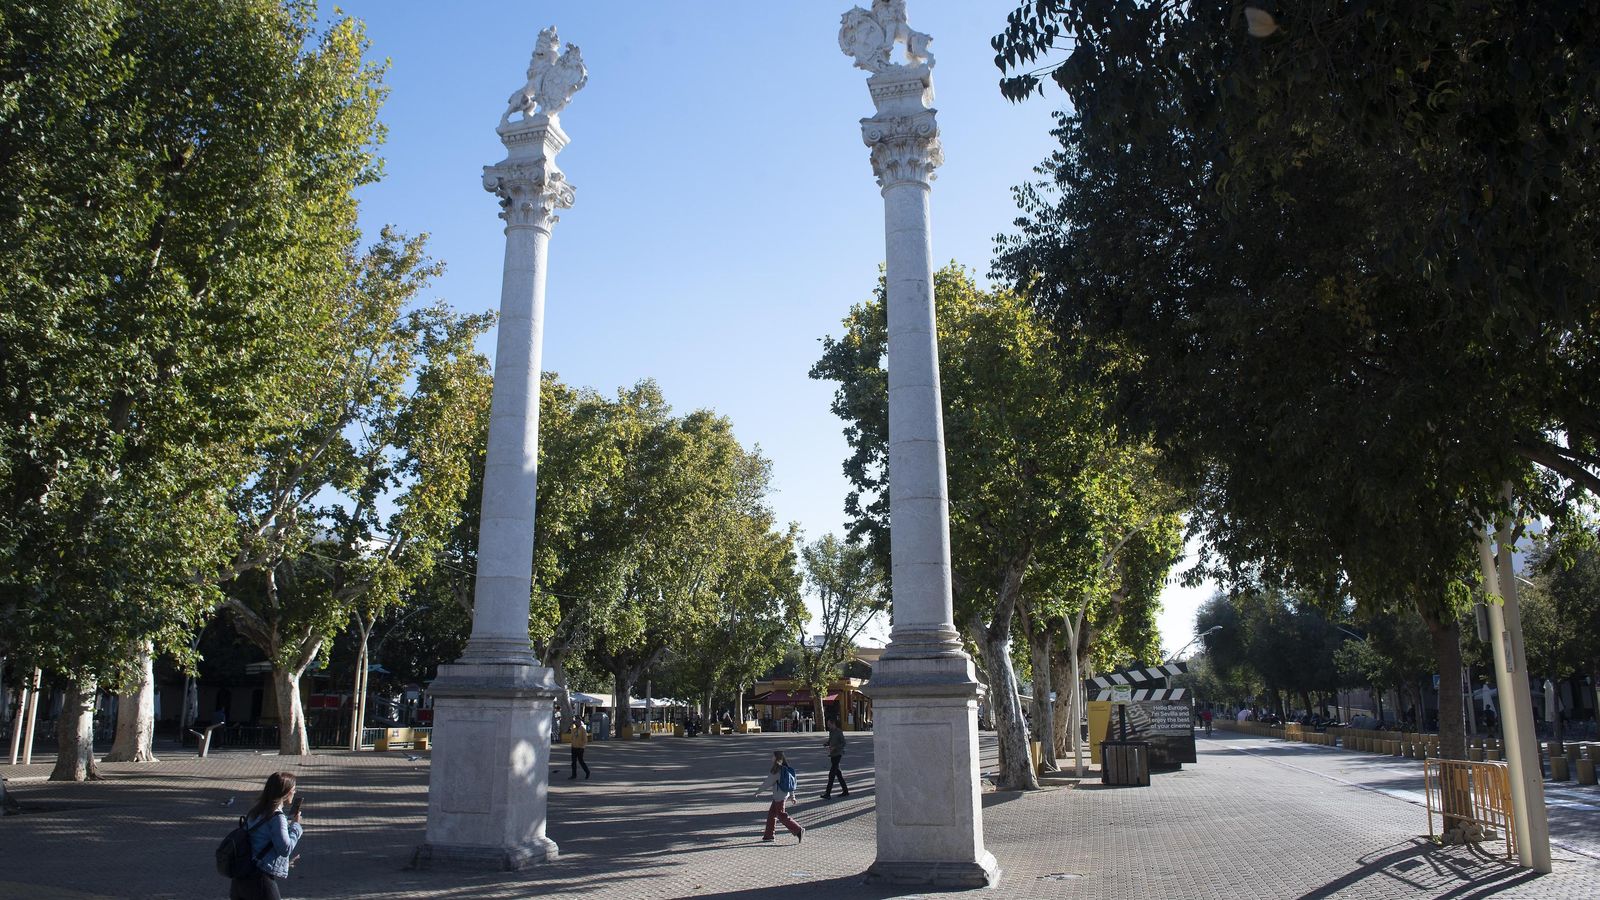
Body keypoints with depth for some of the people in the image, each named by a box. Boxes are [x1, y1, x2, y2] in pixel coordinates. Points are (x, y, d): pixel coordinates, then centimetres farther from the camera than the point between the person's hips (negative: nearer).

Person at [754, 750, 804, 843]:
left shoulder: (776, 771, -19)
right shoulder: (785, 769, 6)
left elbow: (767, 783, -14)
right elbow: (790, 782, 12)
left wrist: (758, 791, -2)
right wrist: (792, 795, 19)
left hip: (779, 797, -9)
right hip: (785, 795, 9)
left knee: (782, 816, -3)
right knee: (771, 813, 17)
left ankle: (798, 830, -9)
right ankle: (769, 835, 24)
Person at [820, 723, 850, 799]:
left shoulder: (839, 732, -12)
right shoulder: (831, 732, 12)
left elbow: (843, 743, -12)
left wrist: (834, 747, -23)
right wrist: (825, 743, -1)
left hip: (837, 754, -9)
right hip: (832, 754, 9)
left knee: (831, 774, -11)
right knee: (837, 773, 12)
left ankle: (828, 794, -12)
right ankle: (845, 791, 21)